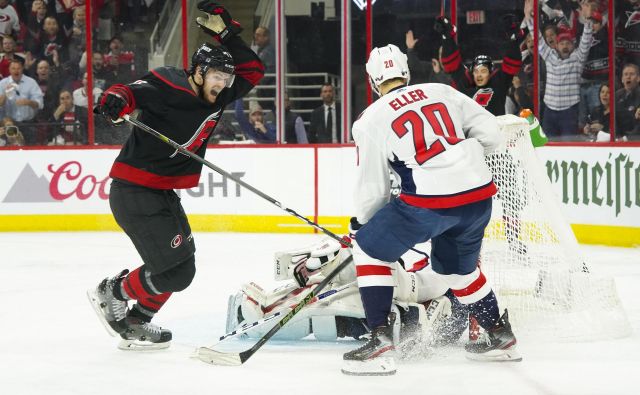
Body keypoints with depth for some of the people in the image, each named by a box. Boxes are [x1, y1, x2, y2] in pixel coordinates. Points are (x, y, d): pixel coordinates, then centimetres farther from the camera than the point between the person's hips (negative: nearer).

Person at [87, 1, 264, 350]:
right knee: (175, 271, -11)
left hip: (163, 192, 9)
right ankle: (111, 294, 8)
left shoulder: (215, 98, 6)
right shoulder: (168, 85, -16)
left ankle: (135, 322, 24)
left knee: (181, 268, 14)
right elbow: (134, 92, -28)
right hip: (134, 191, -9)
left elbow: (252, 71, 12)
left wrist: (226, 34, 2)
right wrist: (116, 100, -51)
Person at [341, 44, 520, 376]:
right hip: (479, 193, 6)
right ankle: (500, 336, 38)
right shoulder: (442, 92, 15)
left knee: (370, 250, 12)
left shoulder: (371, 121, 4)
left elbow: (372, 188, 7)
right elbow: (490, 133, 12)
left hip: (430, 201, -6)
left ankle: (380, 341, 3)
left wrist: (361, 224, 25)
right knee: (457, 266, 30)